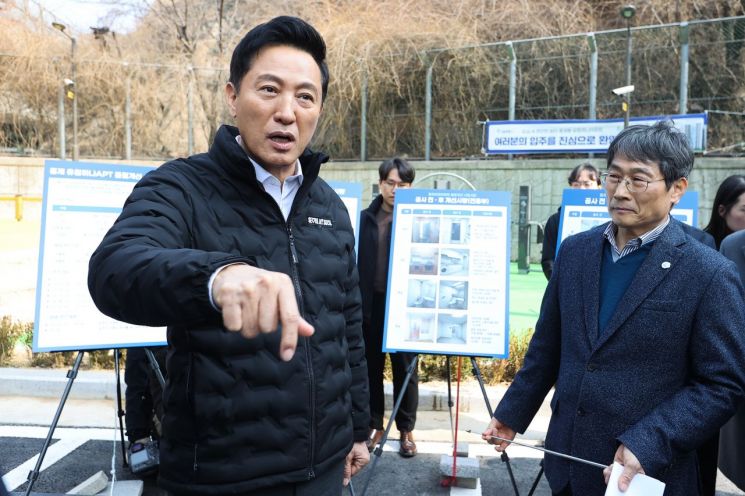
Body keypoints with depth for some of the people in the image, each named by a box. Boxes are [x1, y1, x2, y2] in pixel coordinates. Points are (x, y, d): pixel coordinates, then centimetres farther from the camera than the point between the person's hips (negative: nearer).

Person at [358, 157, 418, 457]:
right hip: (371, 304, 2)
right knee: (372, 367, 12)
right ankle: (375, 425, 27)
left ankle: (406, 429, 22)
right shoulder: (367, 217, 5)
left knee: (405, 369, 8)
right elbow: (358, 262, 4)